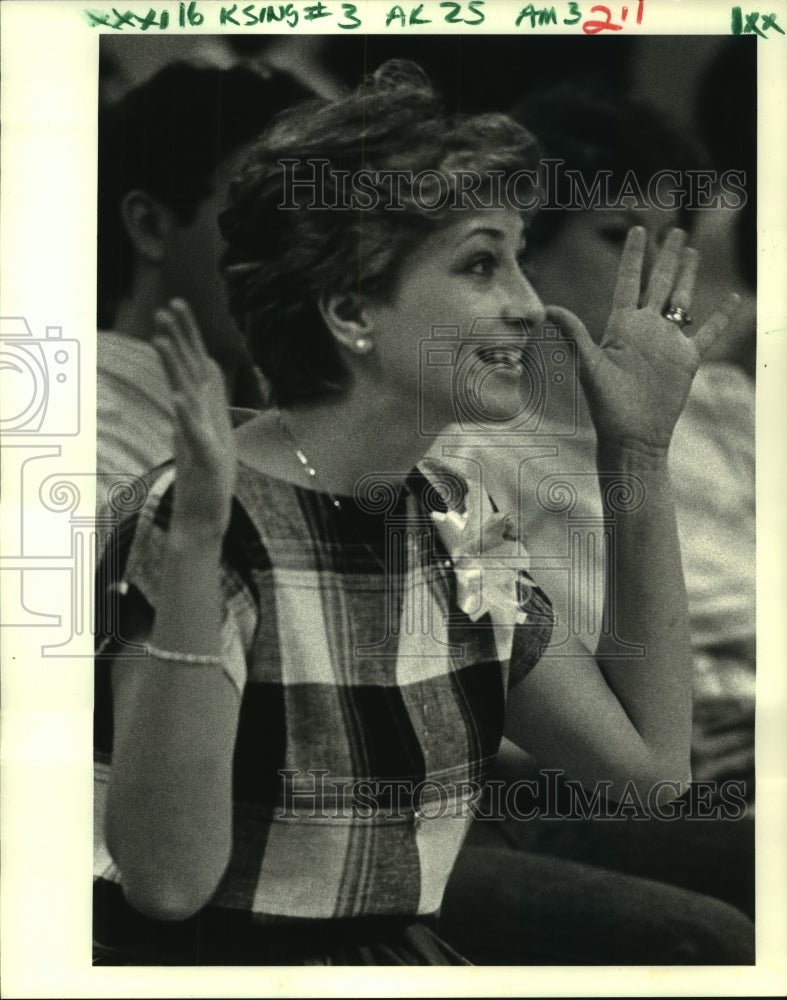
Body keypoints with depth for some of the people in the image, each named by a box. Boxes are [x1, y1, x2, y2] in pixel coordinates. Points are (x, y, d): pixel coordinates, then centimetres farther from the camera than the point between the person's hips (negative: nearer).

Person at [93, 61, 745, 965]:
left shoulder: (456, 516, 3)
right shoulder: (202, 523, -17)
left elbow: (651, 758, 1)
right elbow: (167, 879, -24)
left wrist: (641, 456, 2)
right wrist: (196, 544, -32)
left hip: (403, 957, 5)